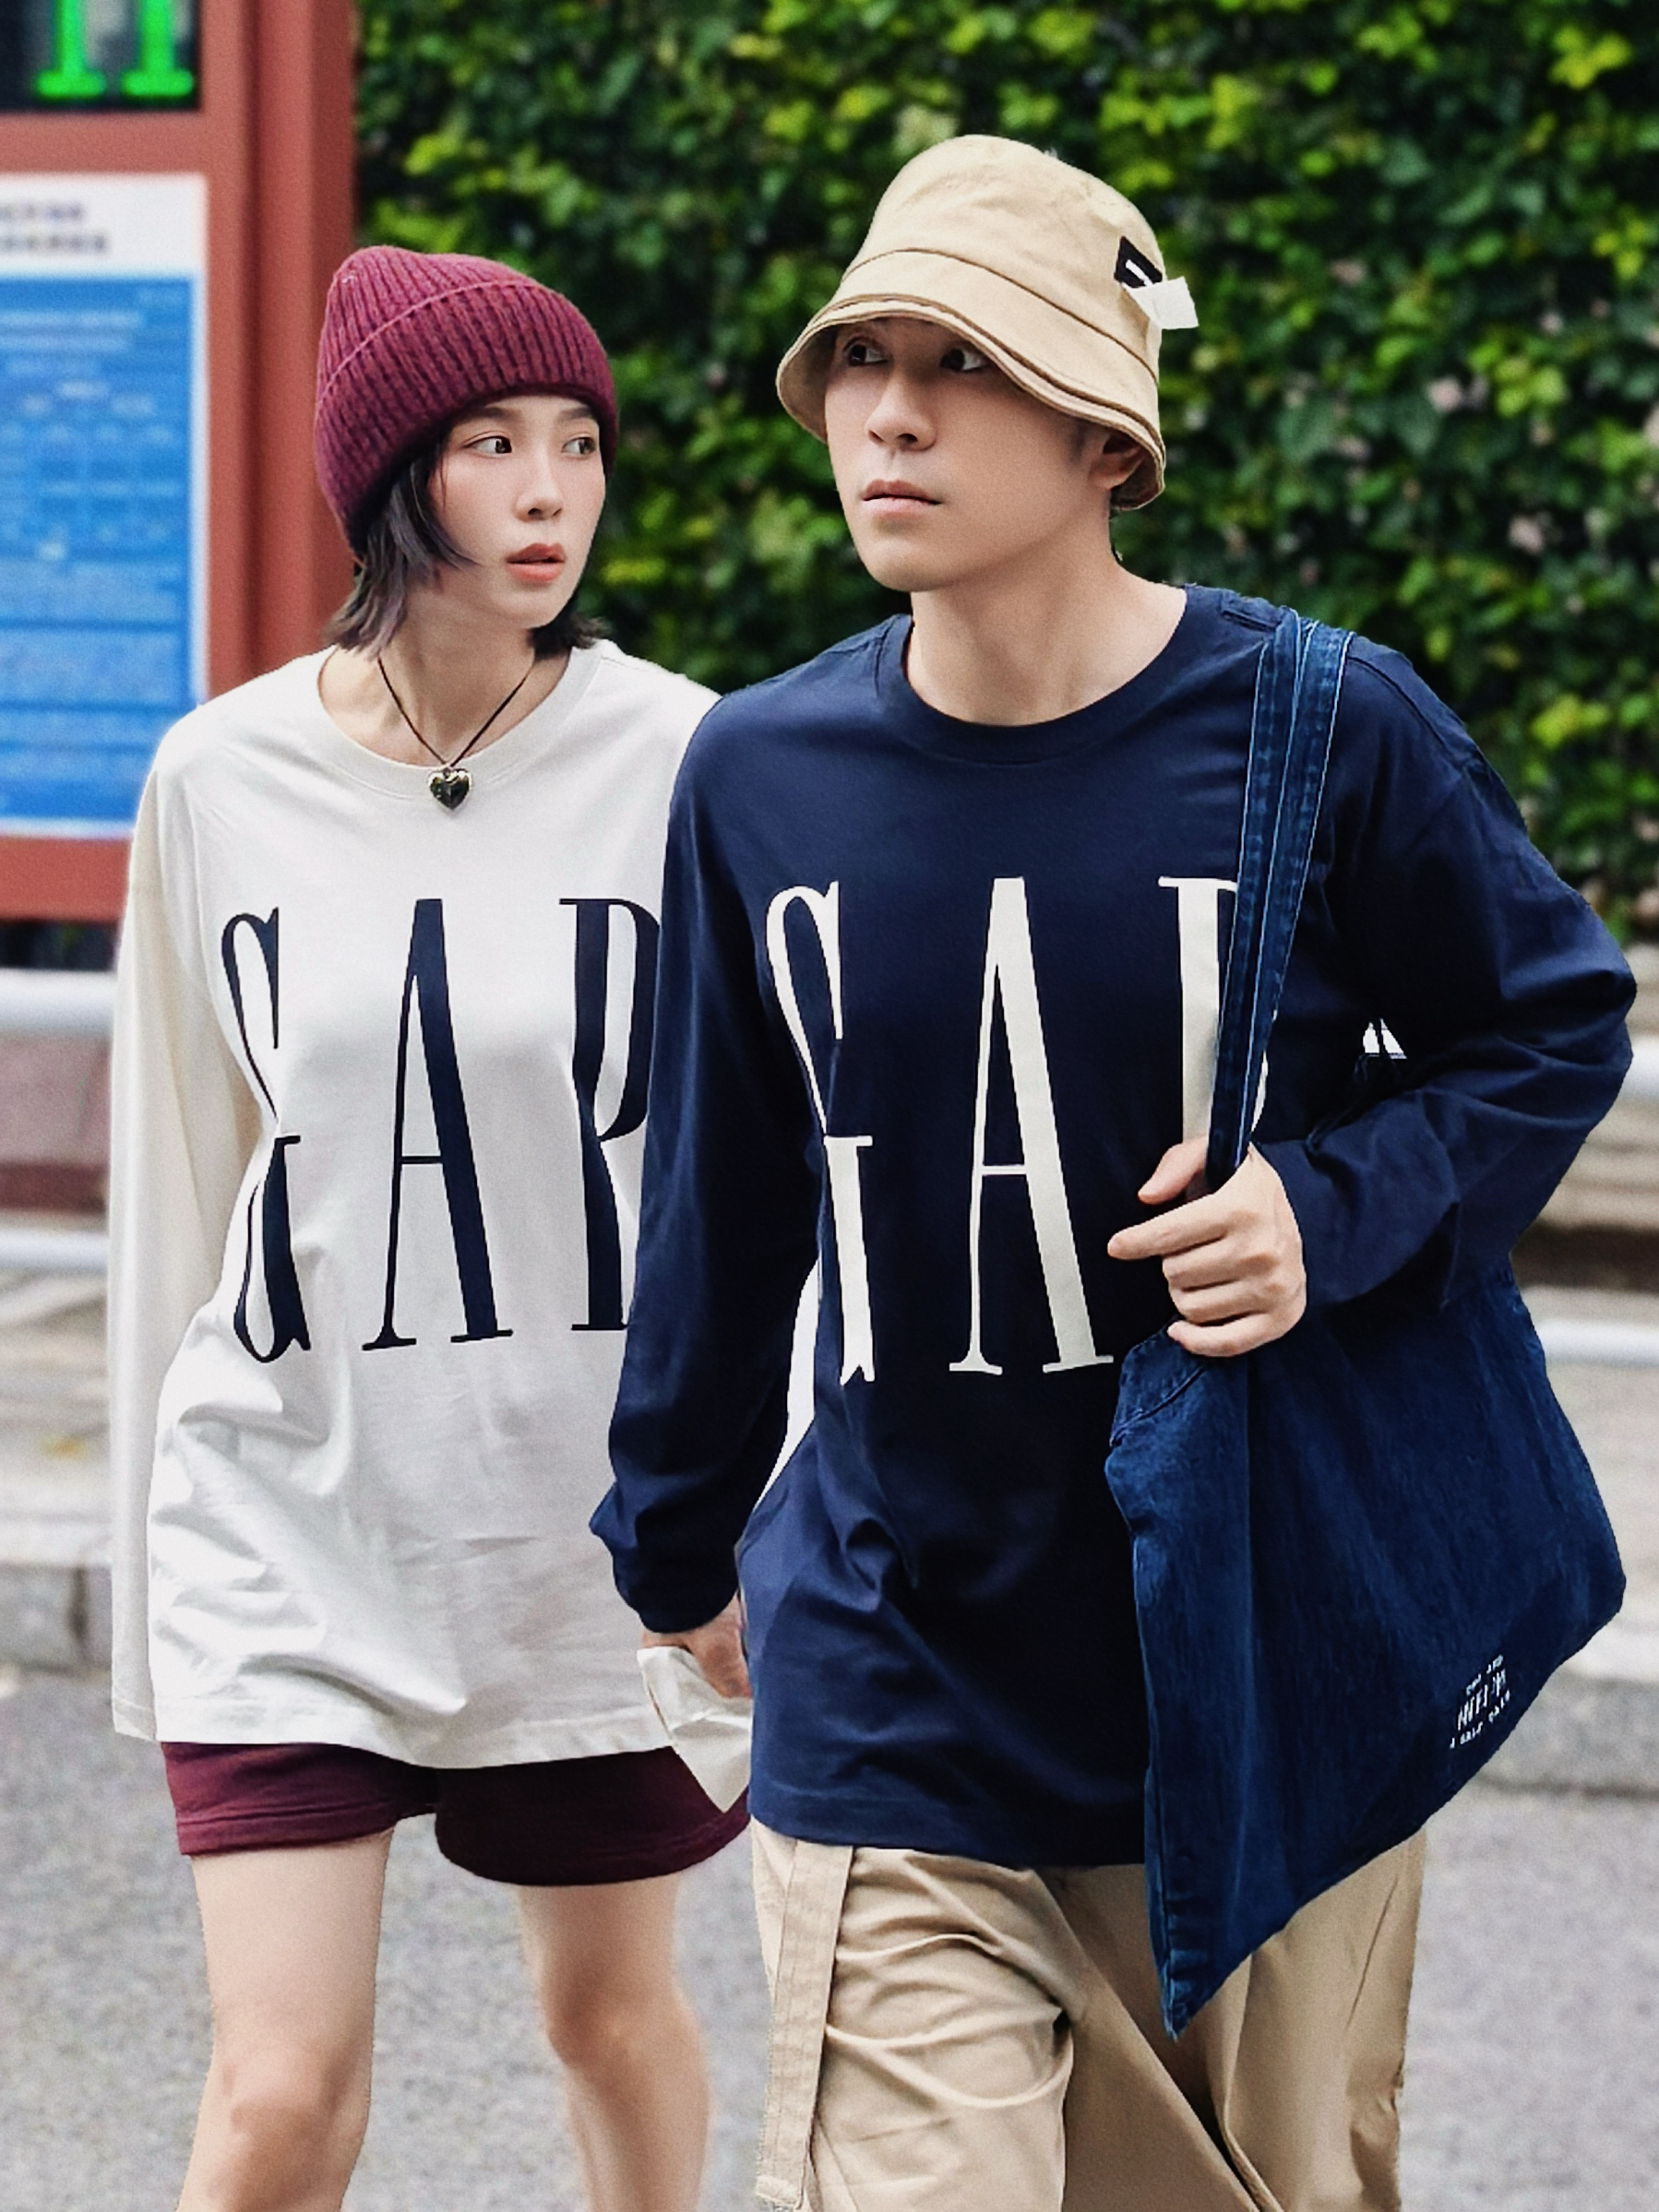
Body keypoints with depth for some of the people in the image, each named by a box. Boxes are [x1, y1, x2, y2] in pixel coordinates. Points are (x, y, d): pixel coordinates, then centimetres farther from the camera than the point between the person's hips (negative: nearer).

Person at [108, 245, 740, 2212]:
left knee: (614, 2020, 16)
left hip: (596, 1523, 0)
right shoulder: (220, 780, -1)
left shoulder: (681, 764, -7)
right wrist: (156, 1562, 11)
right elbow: (177, 1180, 7)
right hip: (291, 1523, 0)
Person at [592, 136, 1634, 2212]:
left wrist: (1336, 1209, -16)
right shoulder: (761, 774, -2)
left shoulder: (1322, 728, -10)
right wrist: (681, 1543, 25)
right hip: (898, 1710, 1)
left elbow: (1557, 1031, 4)